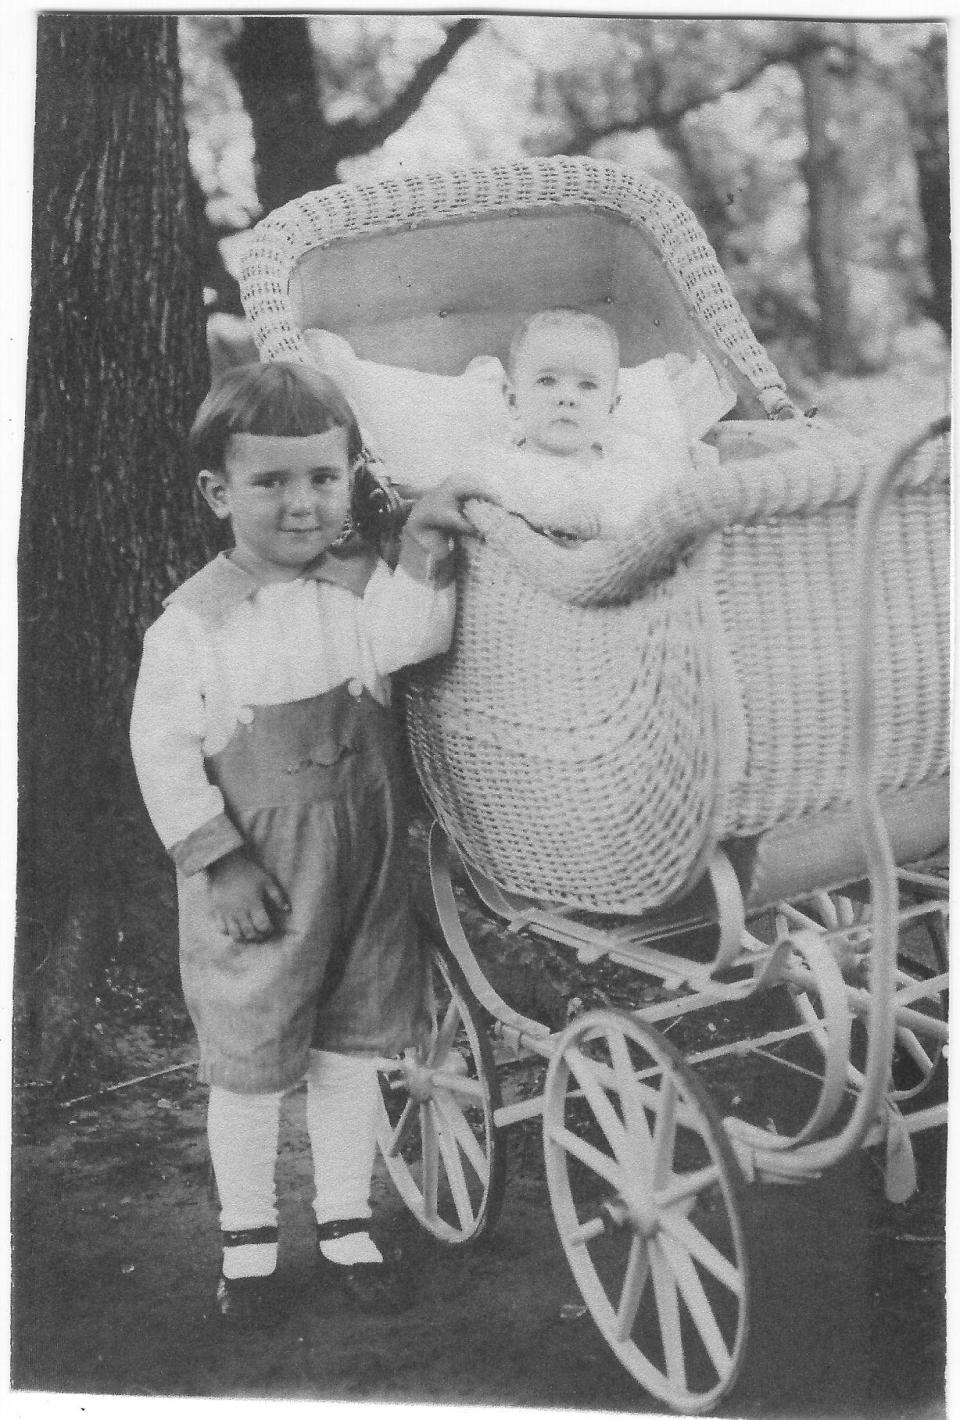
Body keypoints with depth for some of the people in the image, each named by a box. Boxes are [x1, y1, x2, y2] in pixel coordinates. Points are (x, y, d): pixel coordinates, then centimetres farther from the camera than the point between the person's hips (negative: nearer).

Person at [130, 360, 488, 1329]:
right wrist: (220, 860, -13)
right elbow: (163, 748, -9)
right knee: (248, 1064, 9)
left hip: (362, 859, 3)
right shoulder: (195, 619, -10)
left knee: (350, 1049, 15)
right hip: (255, 873, -3)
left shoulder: (361, 580, 0)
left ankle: (345, 1226, 33)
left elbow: (405, 638, -20)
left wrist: (424, 549, -30)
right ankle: (247, 1241, 30)